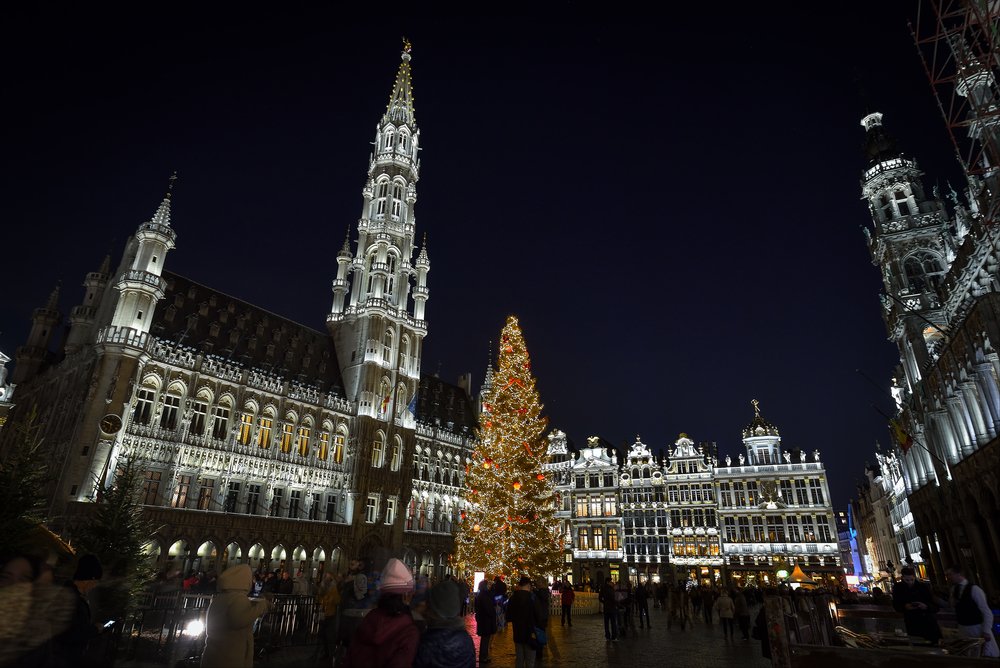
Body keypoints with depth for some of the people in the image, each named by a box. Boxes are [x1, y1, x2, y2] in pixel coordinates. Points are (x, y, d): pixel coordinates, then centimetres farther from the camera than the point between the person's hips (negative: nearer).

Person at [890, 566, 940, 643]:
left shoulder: (923, 587, -6)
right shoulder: (898, 588, -2)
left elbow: (935, 608, -6)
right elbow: (896, 606, 3)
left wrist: (926, 607, -27)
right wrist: (905, 607, -17)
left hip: (929, 622, -1)